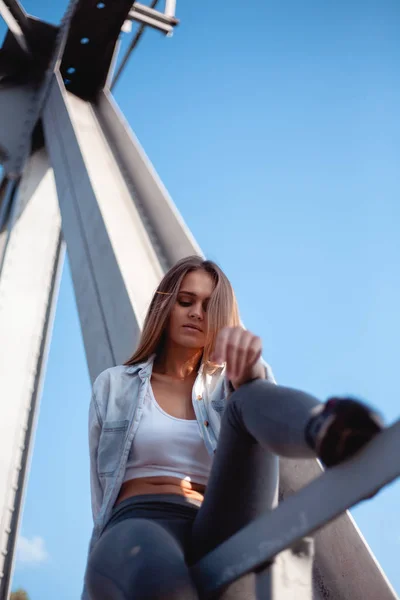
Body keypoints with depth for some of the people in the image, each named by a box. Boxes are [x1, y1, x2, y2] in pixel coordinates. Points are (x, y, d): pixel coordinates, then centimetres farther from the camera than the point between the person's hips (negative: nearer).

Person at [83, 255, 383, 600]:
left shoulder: (230, 386, 22)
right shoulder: (113, 386, 19)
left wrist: (251, 370, -27)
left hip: (218, 540, 1)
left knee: (250, 402, -29)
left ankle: (334, 433, -59)